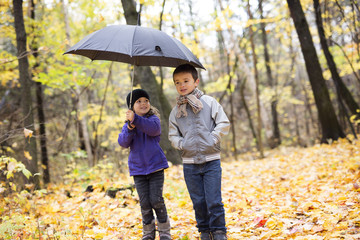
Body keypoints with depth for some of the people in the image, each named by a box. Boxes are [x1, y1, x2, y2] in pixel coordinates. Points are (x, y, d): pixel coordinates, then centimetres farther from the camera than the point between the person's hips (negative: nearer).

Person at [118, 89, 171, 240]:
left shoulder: (153, 119, -3)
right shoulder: (127, 125, 6)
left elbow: (154, 129, -26)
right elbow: (123, 142, -8)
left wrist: (135, 119, -37)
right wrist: (130, 128, -25)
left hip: (155, 166, -2)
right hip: (138, 169, 3)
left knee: (156, 200, -5)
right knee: (144, 202, 4)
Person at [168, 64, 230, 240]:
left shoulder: (209, 102, 1)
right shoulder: (175, 111, 8)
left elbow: (224, 123, 0)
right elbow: (173, 135, 13)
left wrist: (212, 139, -10)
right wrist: (182, 144, -3)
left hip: (211, 160, -2)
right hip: (189, 163, 3)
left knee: (214, 202, -3)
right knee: (198, 202, 9)